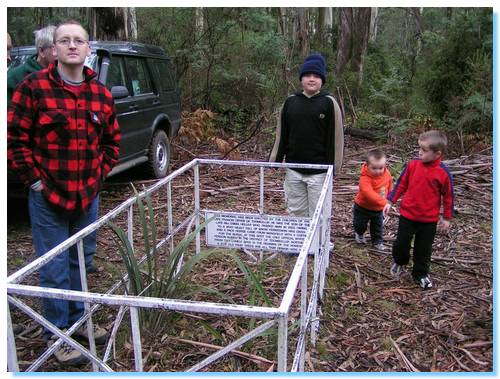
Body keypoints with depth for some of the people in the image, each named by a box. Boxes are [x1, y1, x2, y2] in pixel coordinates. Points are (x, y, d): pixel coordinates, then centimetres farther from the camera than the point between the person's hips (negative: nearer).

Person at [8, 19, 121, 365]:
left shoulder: (101, 93, 5)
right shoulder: (34, 87, -9)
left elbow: (111, 140, 15)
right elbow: (15, 138, -7)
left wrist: (101, 174, 6)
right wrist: (34, 179, -9)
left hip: (88, 196, 5)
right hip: (48, 197, -4)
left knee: (81, 264, 18)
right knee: (55, 270, 5)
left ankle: (77, 319, 37)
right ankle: (56, 334, 23)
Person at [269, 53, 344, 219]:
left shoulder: (329, 103, -5)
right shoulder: (290, 101, 5)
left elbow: (335, 137, -6)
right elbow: (281, 135, 10)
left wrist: (333, 167, -9)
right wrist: (275, 160, 7)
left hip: (319, 172, -3)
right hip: (293, 170, 4)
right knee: (296, 212, 13)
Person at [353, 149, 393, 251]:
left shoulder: (387, 174, -13)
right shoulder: (365, 178, -34)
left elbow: (389, 189, 6)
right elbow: (369, 193, -45)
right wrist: (384, 202, -50)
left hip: (378, 209, 4)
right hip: (363, 207, -4)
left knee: (378, 226, 16)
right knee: (360, 224, 17)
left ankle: (377, 241, 38)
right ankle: (359, 234, 48)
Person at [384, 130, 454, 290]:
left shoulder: (443, 172, -13)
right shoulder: (413, 165, -9)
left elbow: (448, 196, -2)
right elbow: (401, 184, 3)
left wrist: (446, 217, 3)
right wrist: (390, 201, 1)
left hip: (429, 219, -1)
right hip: (407, 214, 1)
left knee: (424, 248, 12)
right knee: (401, 242, 12)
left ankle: (421, 273, 32)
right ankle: (399, 262, 41)